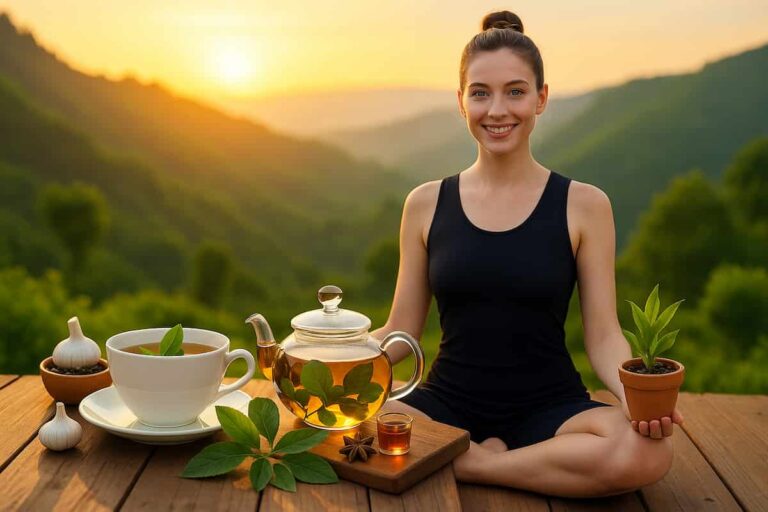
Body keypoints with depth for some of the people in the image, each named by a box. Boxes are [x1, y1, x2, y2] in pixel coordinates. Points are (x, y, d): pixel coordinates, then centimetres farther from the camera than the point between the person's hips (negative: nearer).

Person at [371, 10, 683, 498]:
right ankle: (487, 457, -8)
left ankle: (466, 465, -13)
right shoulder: (426, 204, 4)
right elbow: (401, 331, 4)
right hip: (447, 405, 0)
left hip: (549, 409, 0)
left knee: (648, 452, -32)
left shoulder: (584, 205, 0)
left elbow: (604, 335, -3)